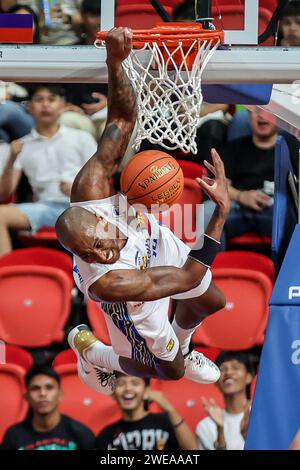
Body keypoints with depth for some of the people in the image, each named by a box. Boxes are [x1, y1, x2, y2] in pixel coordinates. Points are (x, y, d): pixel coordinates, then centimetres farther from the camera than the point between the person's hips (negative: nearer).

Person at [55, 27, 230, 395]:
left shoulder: (87, 190, -43)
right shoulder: (106, 282, -50)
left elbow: (121, 119, -35)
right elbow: (187, 277, -40)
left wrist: (114, 63, -55)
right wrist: (222, 209, -43)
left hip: (157, 241, 4)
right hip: (136, 295, -4)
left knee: (211, 302, 27)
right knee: (169, 370, 19)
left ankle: (180, 346, 61)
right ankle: (87, 348, 44)